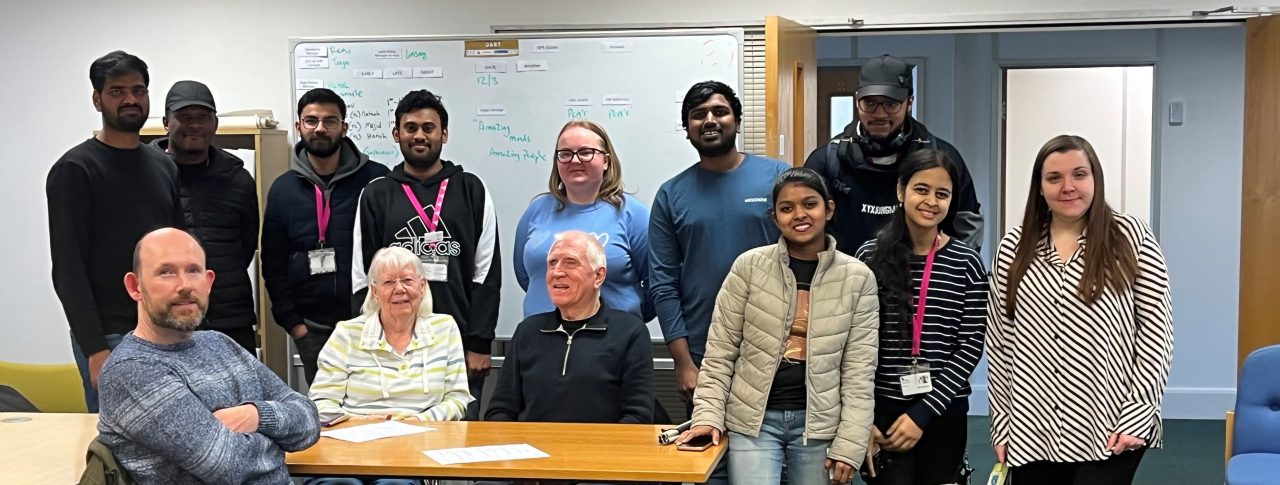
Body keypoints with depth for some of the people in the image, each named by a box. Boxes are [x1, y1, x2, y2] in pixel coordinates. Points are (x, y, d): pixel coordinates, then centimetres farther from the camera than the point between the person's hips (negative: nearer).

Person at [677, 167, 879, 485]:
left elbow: (858, 370, -2)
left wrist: (849, 445, -6)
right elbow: (720, 352, 0)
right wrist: (709, 415, -9)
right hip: (753, 419, -1)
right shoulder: (749, 266, -4)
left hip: (819, 424, 1)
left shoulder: (857, 278, -1)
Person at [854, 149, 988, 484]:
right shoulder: (870, 257, -1)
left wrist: (924, 412, -10)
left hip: (945, 412, 1)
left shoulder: (967, 263, -1)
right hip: (882, 409, -1)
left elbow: (971, 346, -4)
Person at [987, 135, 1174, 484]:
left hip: (1110, 431, -2)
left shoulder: (1131, 237, -1)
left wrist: (1138, 415, -8)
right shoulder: (1013, 248, 5)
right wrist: (1001, 424, 5)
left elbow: (1156, 331, -1)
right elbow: (999, 342, 7)